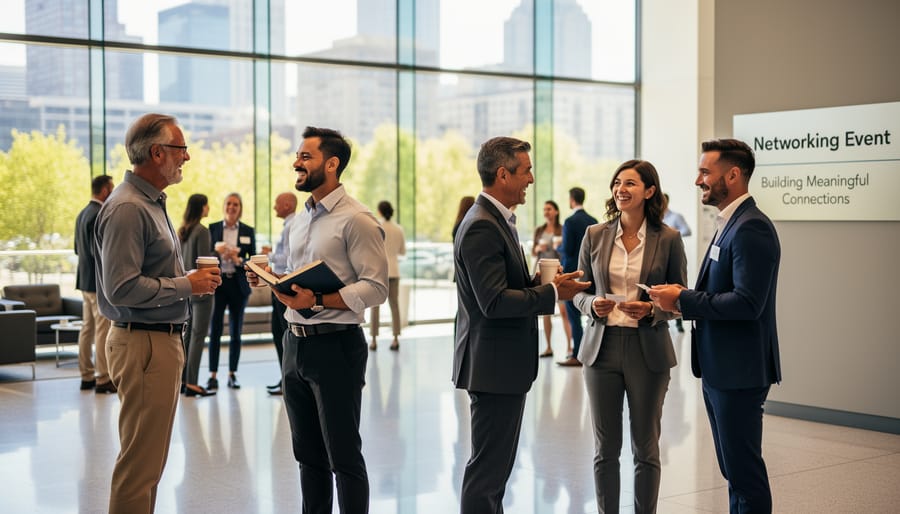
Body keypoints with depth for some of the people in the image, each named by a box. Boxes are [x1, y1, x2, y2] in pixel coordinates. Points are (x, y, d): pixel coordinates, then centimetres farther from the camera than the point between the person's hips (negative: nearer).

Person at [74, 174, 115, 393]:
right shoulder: (99, 216, -18)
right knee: (103, 331, -5)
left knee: (87, 329, 13)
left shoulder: (82, 214, 13)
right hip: (100, 283, -10)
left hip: (85, 280, 10)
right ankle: (103, 379, -2)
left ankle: (87, 377, 19)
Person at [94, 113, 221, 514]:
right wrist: (187, 285, -16)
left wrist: (192, 278, 8)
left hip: (163, 340, 11)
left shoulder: (151, 203, 16)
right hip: (143, 343, -11)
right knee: (140, 464, -5)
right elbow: (121, 288, -23)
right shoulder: (127, 209, -17)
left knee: (148, 460, 17)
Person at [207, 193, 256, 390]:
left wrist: (239, 261, -15)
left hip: (238, 284, 1)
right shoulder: (213, 228, 5)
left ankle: (232, 374, 13)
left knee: (235, 332, 6)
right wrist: (217, 252, -16)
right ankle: (213, 375, 1)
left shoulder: (248, 231, 6)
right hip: (217, 283, -1)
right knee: (215, 330, -2)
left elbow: (253, 260, 4)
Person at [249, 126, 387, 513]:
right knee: (308, 454, 16)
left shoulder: (356, 219, -12)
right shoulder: (299, 220, 14)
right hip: (295, 344, 8)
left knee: (343, 455, 1)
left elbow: (375, 288, -17)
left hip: (335, 346, -8)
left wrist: (318, 300, -25)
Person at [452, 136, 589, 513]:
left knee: (496, 465, 18)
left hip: (506, 362, 11)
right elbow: (493, 301, -25)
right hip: (494, 364, -11)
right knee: (488, 467, -3)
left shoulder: (497, 220, 14)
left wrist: (542, 283, 4)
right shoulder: (482, 227, -19)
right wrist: (552, 293, -18)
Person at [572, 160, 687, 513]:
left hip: (648, 351, -2)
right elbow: (579, 291, 9)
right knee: (605, 448, 8)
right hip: (602, 347, 2)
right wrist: (592, 305, -13)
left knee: (645, 449, 8)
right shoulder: (595, 235, 3)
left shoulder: (668, 239, -3)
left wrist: (651, 310, -17)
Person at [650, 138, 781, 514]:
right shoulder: (729, 223, 14)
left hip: (739, 371, -10)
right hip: (719, 369, 10)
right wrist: (684, 301, 3)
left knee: (744, 469, -2)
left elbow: (747, 302, -26)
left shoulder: (752, 228, -18)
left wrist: (683, 300, -18)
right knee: (734, 468, 17)